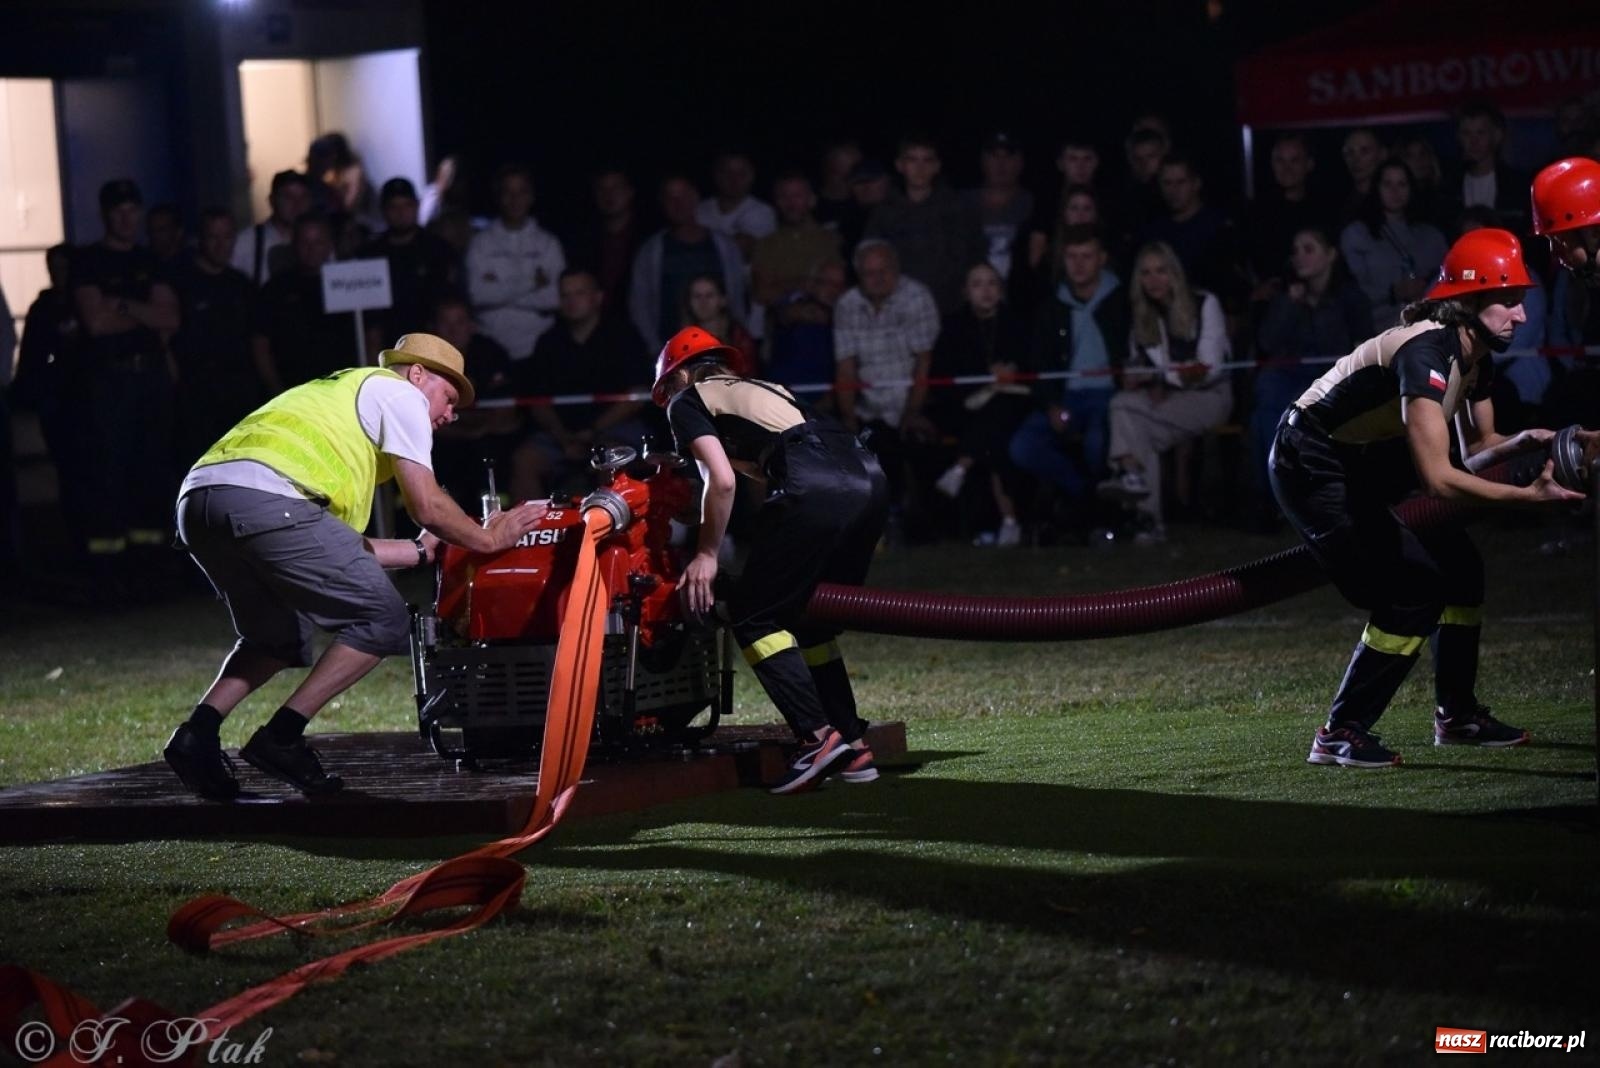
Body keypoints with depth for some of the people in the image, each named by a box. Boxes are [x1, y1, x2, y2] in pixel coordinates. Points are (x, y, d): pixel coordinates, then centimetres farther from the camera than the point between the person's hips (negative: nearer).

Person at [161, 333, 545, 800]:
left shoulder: (334, 395, 40)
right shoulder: (401, 393, 16)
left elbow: (337, 549, 34)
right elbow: (427, 506, 7)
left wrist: (422, 549, 41)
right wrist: (488, 539, 23)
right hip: (263, 500, -9)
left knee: (278, 637, 28)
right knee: (383, 620, 2)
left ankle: (197, 733, 8)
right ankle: (281, 736, -4)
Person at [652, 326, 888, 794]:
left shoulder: (688, 401, 15)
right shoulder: (767, 389, 36)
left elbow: (722, 481, 2)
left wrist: (706, 555, 9)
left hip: (815, 488, -7)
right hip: (869, 476, 7)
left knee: (753, 616, 2)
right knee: (809, 618, 19)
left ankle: (818, 736, -10)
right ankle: (852, 745, 13)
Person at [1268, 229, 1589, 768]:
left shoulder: (1475, 354, 0)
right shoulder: (1427, 351, -31)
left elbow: (1477, 448, 10)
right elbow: (1437, 477, -38)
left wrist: (1518, 443, -12)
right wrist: (1527, 496, -38)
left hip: (1367, 467, 10)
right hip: (1313, 467, -10)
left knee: (1459, 567, 11)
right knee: (1413, 592, -16)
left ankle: (1457, 716, 25)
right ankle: (1340, 735, -7)